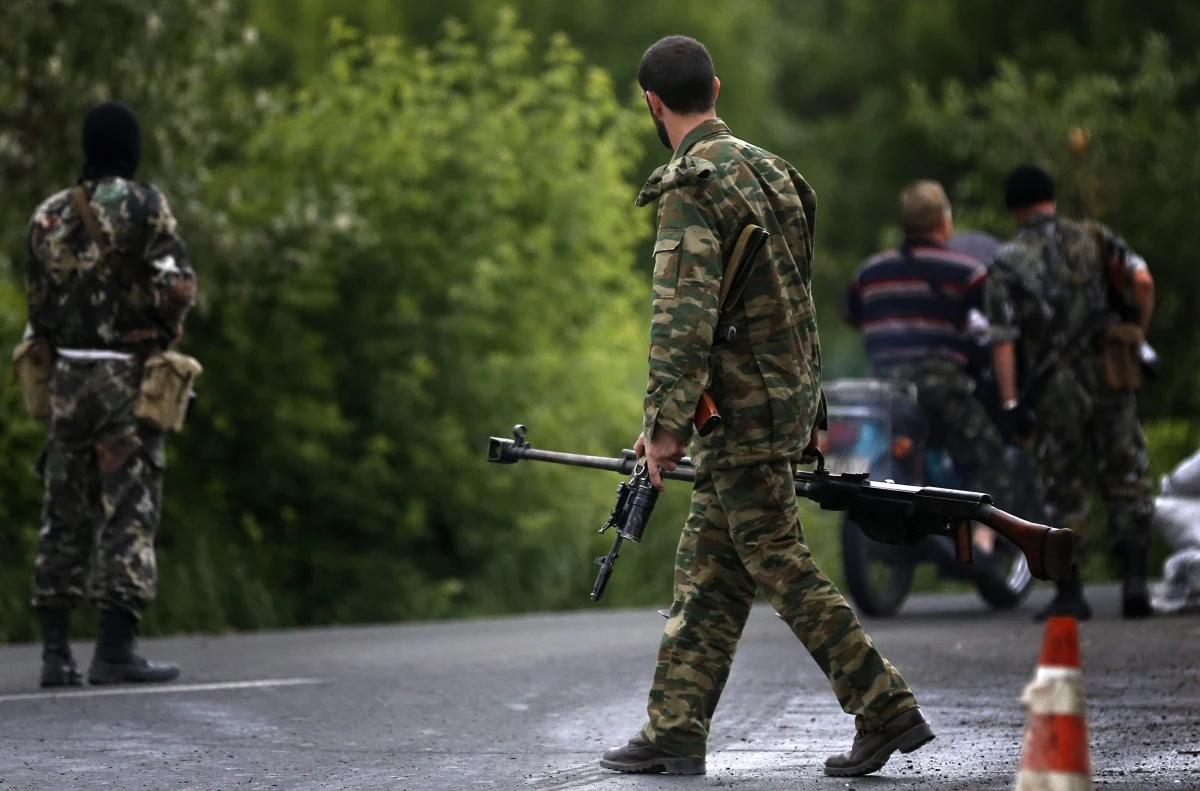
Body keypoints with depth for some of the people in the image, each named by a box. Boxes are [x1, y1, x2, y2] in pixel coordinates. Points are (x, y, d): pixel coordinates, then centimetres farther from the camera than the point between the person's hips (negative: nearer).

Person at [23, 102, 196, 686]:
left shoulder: (48, 216, 9)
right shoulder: (143, 206, -7)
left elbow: (37, 304, 11)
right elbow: (178, 287, -14)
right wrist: (163, 328, 5)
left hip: (67, 377, 5)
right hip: (129, 377, -5)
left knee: (65, 513, 9)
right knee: (130, 511, -2)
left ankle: (55, 652, 7)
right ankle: (114, 650, -7)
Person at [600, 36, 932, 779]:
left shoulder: (690, 189, -15)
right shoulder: (767, 169, 14)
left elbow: (684, 314, -23)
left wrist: (663, 424, -21)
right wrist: (809, 412, 24)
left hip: (743, 411, -9)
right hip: (788, 399, 9)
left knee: (782, 567, -5)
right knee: (707, 572, 11)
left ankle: (888, 710, -6)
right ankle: (675, 732, 12)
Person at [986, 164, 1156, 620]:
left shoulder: (1007, 264, 3)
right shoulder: (1093, 238, 7)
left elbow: (1003, 339, -7)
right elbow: (1142, 281, -7)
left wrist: (1010, 403, -10)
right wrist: (1138, 336, 7)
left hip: (1052, 388, -1)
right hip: (1109, 377, 1)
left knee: (1064, 491, 6)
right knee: (1127, 481, 7)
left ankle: (1070, 594, 6)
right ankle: (1134, 578, -5)